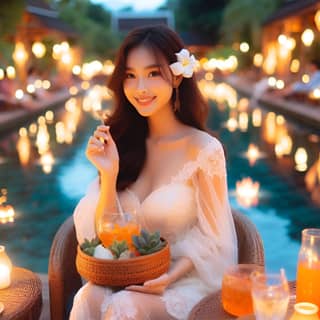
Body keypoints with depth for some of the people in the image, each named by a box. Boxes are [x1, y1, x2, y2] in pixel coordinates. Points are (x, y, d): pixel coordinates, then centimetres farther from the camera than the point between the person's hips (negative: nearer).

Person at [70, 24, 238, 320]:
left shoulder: (204, 149, -12)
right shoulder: (122, 142, 1)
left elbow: (210, 238, -5)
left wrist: (169, 277, -19)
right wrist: (109, 173, -15)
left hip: (184, 282, -3)